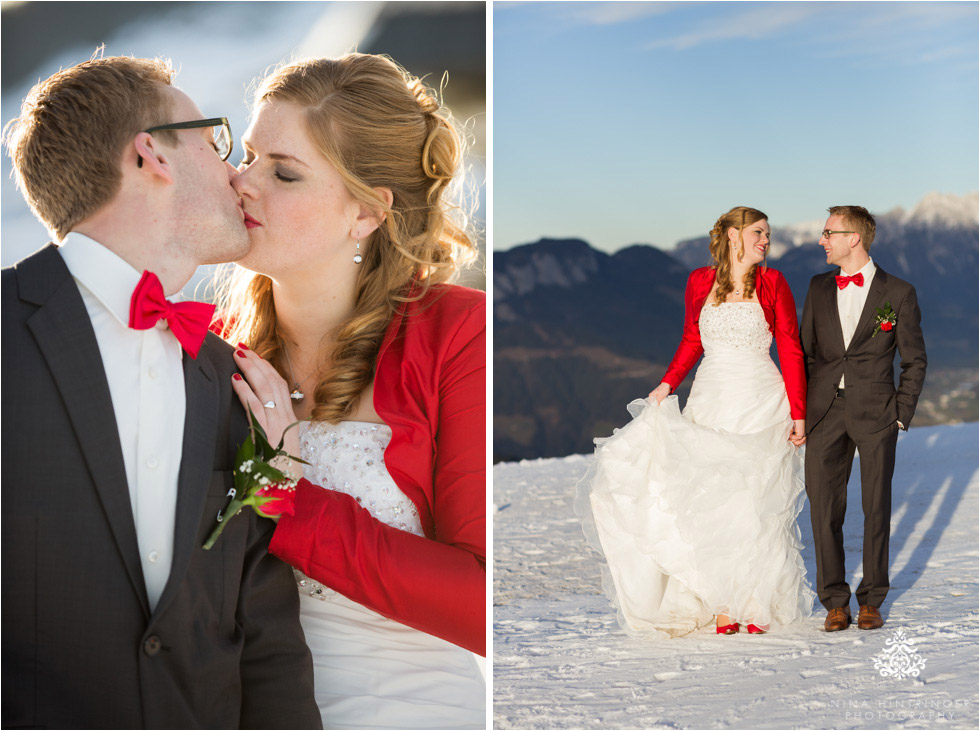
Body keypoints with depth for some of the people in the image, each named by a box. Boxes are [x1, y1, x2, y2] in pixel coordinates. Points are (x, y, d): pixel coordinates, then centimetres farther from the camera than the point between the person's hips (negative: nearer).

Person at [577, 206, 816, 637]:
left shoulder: (772, 284, 0)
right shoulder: (699, 283, 5)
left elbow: (790, 350, -1)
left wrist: (798, 414, -6)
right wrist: (667, 384, -2)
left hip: (761, 404, -2)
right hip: (711, 401, 2)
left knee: (757, 502, 0)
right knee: (713, 500, -2)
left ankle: (759, 601, 11)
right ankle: (724, 603, 6)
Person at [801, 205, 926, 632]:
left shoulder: (898, 293, 0)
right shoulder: (819, 288, 11)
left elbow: (915, 360, 4)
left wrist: (901, 416, -3)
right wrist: (801, 411, 6)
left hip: (875, 413, -3)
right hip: (825, 413, 3)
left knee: (877, 506, 3)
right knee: (824, 508, 0)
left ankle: (871, 600, 15)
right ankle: (835, 600, 10)